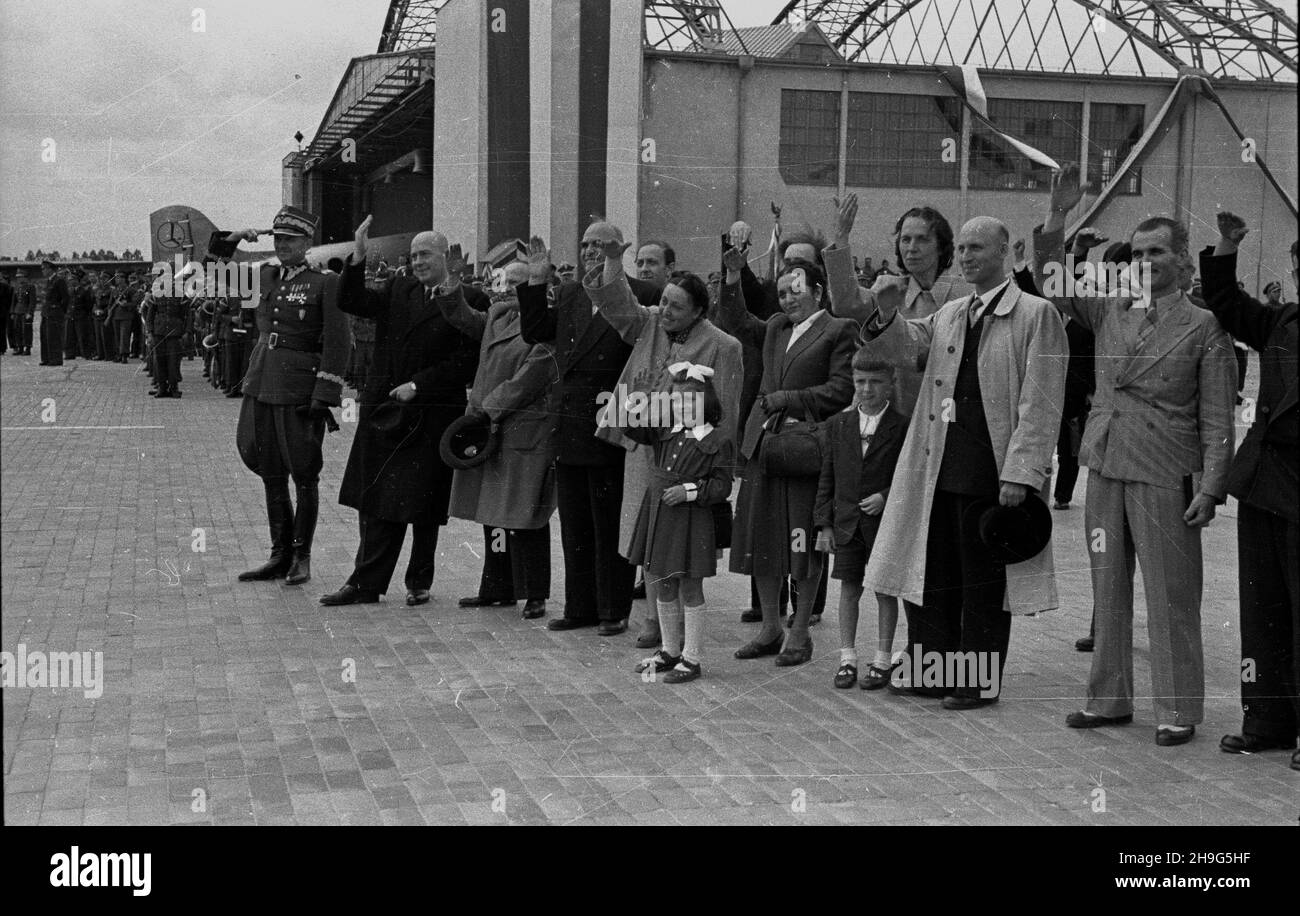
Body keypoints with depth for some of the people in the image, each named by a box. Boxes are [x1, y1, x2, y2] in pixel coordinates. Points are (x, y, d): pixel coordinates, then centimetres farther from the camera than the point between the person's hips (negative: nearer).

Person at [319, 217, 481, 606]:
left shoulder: (469, 301, -6)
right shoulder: (399, 290, 9)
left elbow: (468, 362, -11)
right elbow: (352, 303, 1)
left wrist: (418, 385, -14)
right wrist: (358, 257, -12)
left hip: (431, 415, -4)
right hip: (383, 410, 4)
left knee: (423, 505, 5)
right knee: (375, 500, 8)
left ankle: (419, 582, 20)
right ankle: (366, 583, 15)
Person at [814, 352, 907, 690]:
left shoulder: (903, 426, -5)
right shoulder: (837, 425, 6)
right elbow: (826, 478, 8)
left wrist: (885, 497, -17)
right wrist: (825, 524, 4)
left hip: (886, 522, -3)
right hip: (847, 523, 3)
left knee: (885, 591, 5)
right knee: (849, 589, 8)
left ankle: (882, 660, 15)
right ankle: (847, 658, 16)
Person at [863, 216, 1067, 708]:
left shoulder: (1036, 315, -5)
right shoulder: (948, 314, 15)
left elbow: (1039, 404, -10)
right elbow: (907, 348, 7)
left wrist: (1020, 473, -16)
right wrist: (889, 315, -14)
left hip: (990, 473, -6)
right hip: (937, 469, 6)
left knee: (984, 581, 3)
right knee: (933, 574, 11)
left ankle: (981, 681, 13)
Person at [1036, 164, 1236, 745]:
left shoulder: (1203, 326, -4)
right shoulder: (1108, 311, 10)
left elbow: (1217, 418, -5)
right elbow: (1053, 282, 9)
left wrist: (1211, 487, -11)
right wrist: (1056, 218, -4)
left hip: (1164, 477, -5)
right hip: (1105, 468, 5)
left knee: (1170, 598, 0)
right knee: (1107, 590, 11)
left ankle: (1178, 711, 10)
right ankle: (1109, 699, 22)